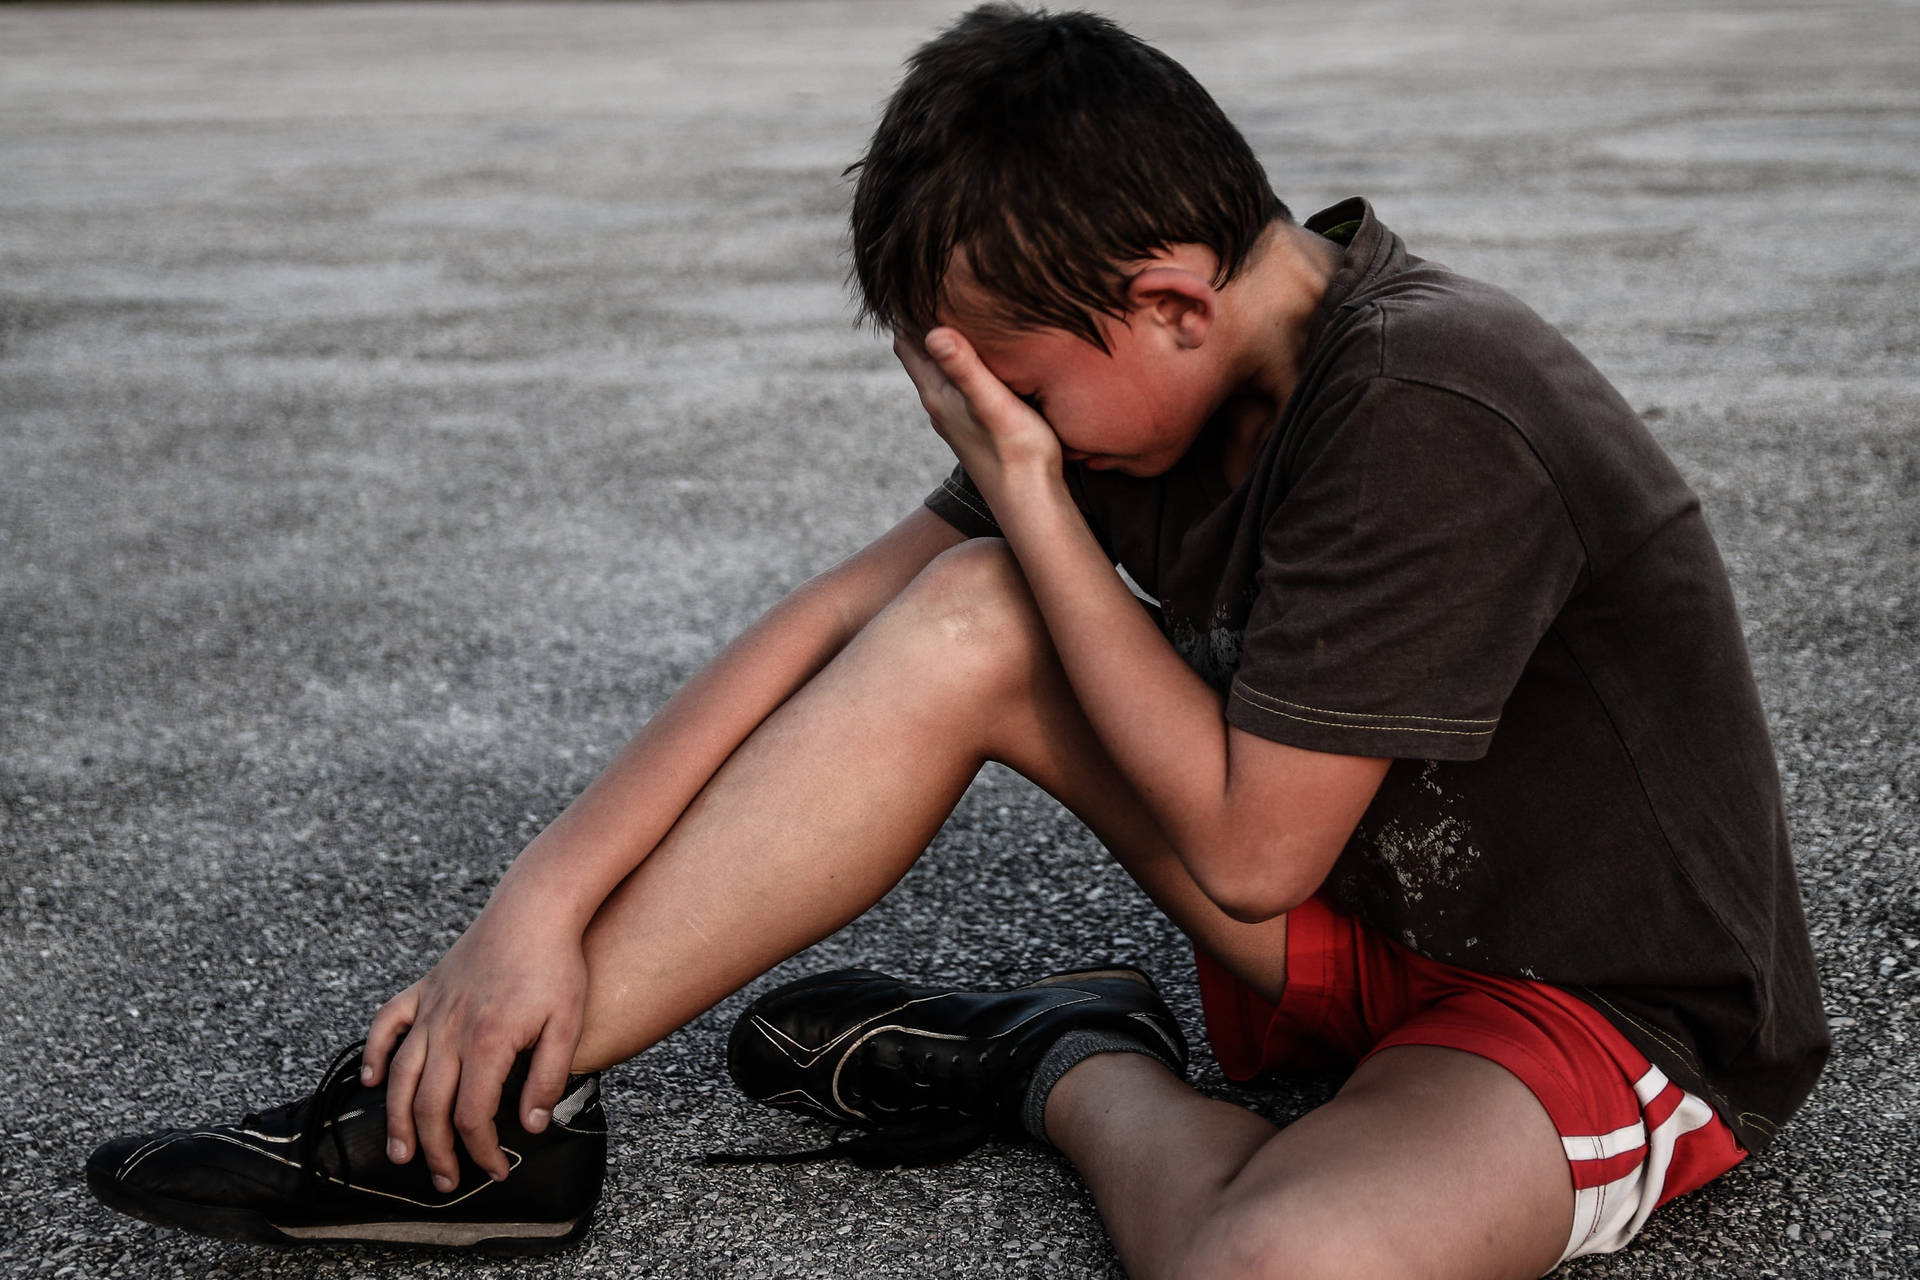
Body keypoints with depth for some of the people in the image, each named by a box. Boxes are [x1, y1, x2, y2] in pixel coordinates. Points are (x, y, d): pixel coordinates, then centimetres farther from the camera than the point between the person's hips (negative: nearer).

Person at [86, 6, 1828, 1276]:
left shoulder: (1424, 414, -29)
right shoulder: (1173, 368, -5)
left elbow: (1243, 857, -24)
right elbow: (844, 618, -3)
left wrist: (1029, 502, -21)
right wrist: (542, 903, -8)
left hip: (1619, 1011, -6)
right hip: (1361, 905, 7)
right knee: (962, 616, -9)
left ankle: (1084, 1074, -3)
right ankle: (483, 1114, -7)